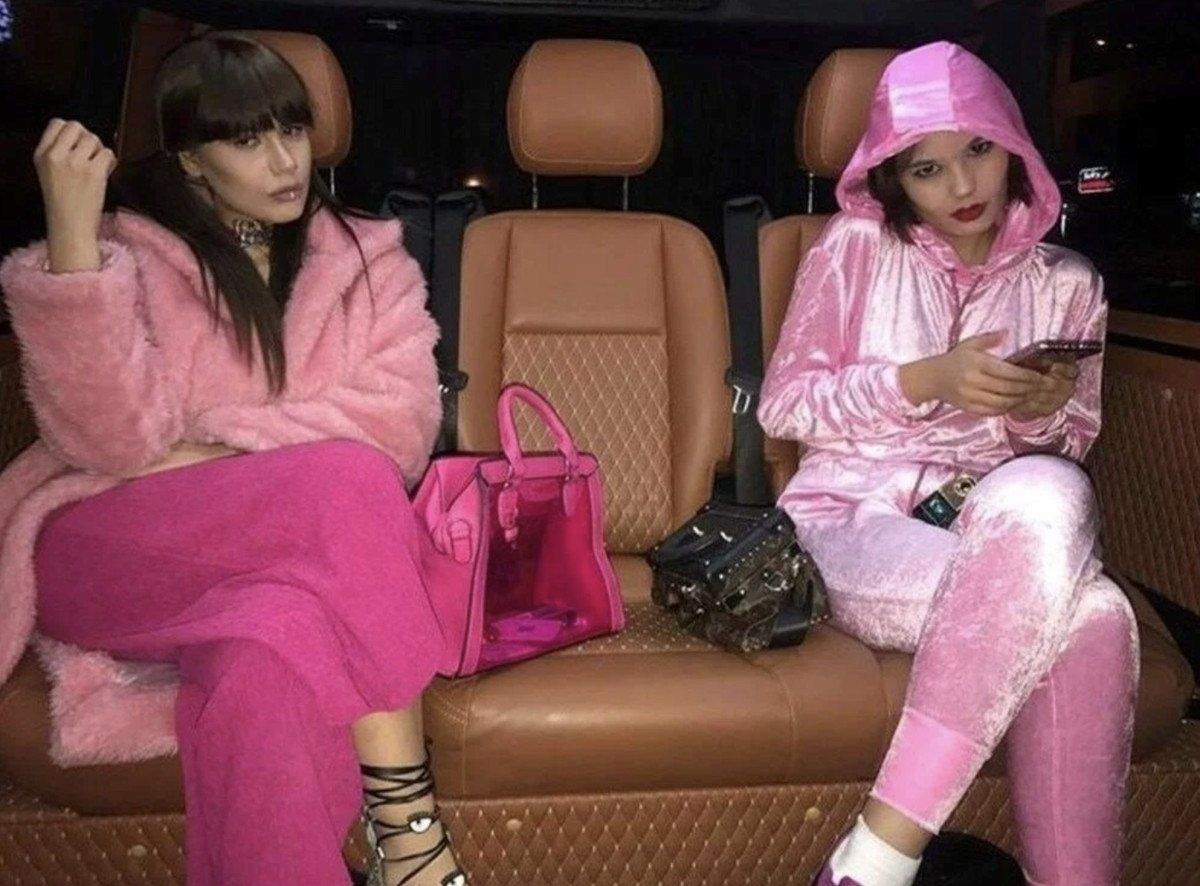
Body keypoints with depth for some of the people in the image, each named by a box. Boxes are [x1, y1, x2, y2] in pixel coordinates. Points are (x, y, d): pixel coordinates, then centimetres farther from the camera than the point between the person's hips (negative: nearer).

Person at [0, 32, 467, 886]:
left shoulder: (367, 257, 11)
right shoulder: (127, 254, 6)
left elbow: (402, 423, -5)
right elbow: (113, 440, -11)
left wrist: (215, 452, -12)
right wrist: (72, 237, -19)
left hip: (291, 553, 2)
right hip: (117, 558, -1)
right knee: (346, 486, -30)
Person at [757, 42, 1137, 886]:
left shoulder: (1067, 283, 11)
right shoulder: (857, 246, 3)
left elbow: (1076, 446, 18)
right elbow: (782, 404, 0)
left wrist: (1047, 410, -6)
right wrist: (926, 381, -13)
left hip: (999, 528, 3)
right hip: (853, 524, -3)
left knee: (1046, 493, -36)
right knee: (1088, 612, -32)